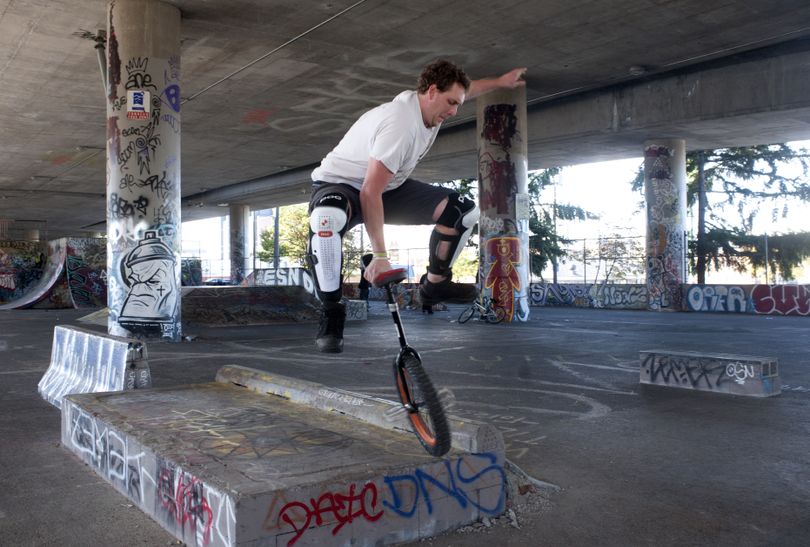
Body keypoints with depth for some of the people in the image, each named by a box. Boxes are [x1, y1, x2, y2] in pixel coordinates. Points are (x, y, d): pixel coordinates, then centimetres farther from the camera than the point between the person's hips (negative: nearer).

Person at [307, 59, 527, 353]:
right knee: (328, 217, -46)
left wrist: (500, 82, 29)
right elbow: (370, 193, -34)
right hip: (340, 185, -8)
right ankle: (331, 311, -29)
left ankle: (434, 285, 12)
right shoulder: (400, 125, -32)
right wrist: (380, 256, -35)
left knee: (464, 210, -3)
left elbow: (464, 88, 22)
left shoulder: (425, 102, -4)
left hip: (387, 187, 9)